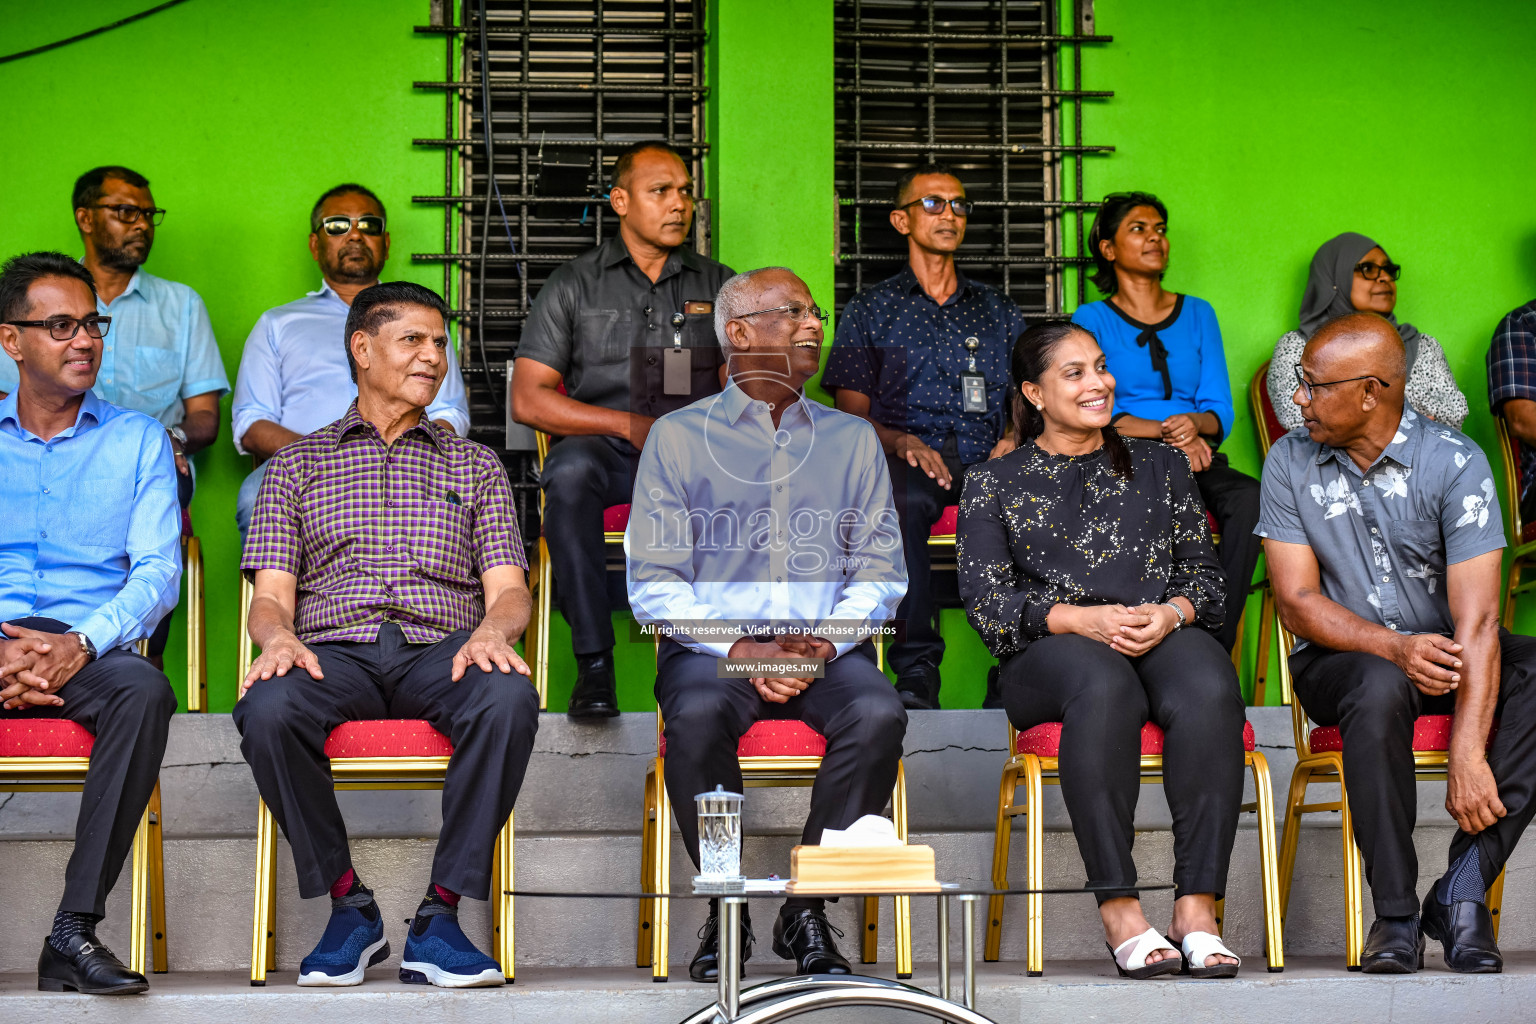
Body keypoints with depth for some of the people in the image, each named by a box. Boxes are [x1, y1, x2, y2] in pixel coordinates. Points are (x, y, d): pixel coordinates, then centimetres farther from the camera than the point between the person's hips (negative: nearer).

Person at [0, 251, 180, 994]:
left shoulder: (136, 439, 16)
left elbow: (159, 569, 5)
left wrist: (80, 645, -15)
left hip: (89, 649, 0)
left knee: (144, 690, -35)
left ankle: (74, 932, -33)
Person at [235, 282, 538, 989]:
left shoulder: (474, 465, 23)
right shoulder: (297, 465, 21)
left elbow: (508, 589, 11)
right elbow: (271, 596, 10)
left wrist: (492, 629, -14)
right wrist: (278, 637, -15)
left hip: (439, 652, 0)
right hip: (334, 652, 0)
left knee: (509, 698, -36)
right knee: (266, 708, -36)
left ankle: (441, 915, -27)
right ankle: (348, 905, -16)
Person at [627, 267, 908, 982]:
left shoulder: (853, 439, 18)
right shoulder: (679, 436, 10)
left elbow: (879, 569, 11)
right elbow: (654, 580, 2)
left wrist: (825, 641, -9)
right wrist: (737, 649, -13)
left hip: (828, 647, 2)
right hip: (711, 642, -2)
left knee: (879, 714, -31)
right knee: (698, 716, -35)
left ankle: (806, 910, -18)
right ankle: (725, 909, -16)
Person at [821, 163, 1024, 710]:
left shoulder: (998, 310, 27)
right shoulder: (869, 311, 19)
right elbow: (853, 414, 10)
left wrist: (1015, 436, -4)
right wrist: (902, 442, -11)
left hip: (987, 461, 2)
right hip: (907, 459, -2)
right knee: (902, 501, -39)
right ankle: (916, 674, -38)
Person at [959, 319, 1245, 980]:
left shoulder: (1158, 465, 23)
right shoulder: (993, 484, 17)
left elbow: (1206, 575, 16)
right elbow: (986, 602, 4)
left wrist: (1170, 614, -9)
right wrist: (1079, 619, -13)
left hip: (1165, 634, 2)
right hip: (1048, 656, -2)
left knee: (1209, 685, -35)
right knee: (1104, 680, -39)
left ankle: (1197, 908, -38)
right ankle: (1118, 910, -40)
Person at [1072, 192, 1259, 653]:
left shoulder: (1197, 314, 19)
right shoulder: (1092, 319, 10)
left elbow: (1221, 411, 11)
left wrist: (1195, 424, -14)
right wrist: (1165, 432, -16)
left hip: (1196, 459, 3)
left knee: (1249, 498, -31)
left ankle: (1216, 647, -30)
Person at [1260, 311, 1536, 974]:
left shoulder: (1456, 464, -12)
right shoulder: (1290, 462, -3)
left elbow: (1475, 617, -20)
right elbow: (1297, 601, -7)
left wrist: (1467, 755, -30)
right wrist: (1394, 647, -26)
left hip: (1442, 652, 1)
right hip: (1340, 658, 0)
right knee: (1380, 686, -36)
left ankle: (1460, 890, -26)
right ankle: (1396, 914, -26)